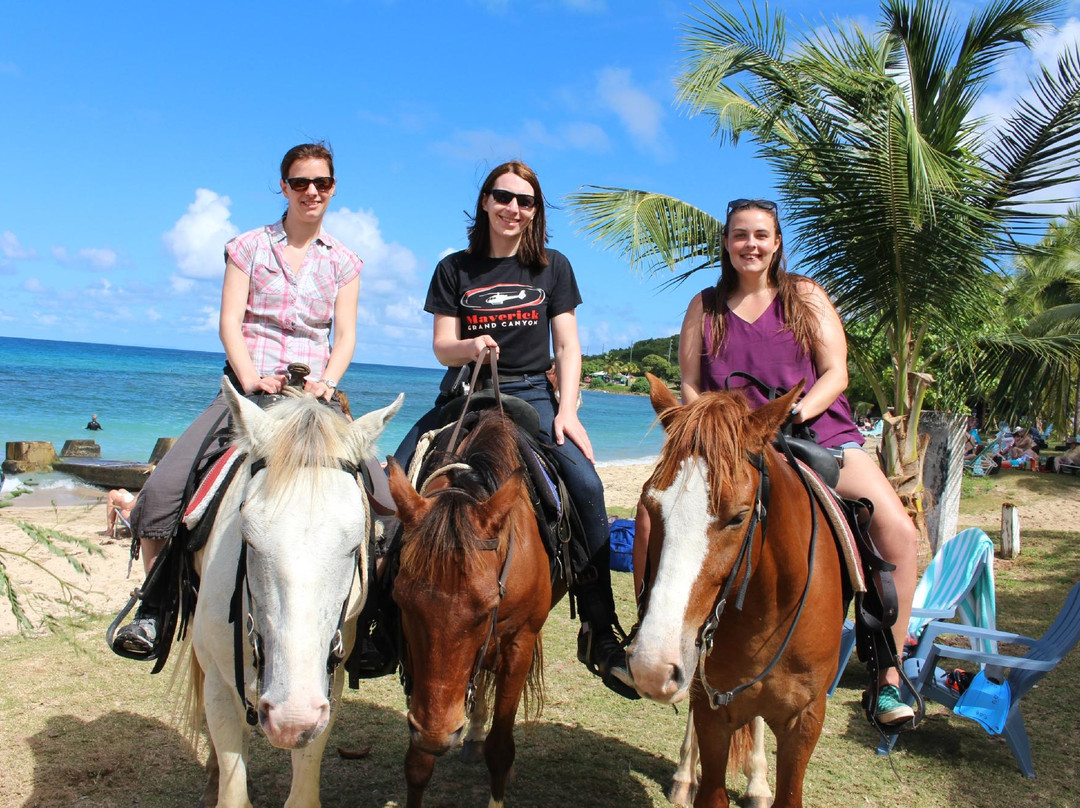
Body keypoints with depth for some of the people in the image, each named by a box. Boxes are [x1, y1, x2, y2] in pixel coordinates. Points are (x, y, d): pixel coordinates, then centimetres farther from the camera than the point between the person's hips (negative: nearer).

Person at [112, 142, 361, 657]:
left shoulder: (343, 261, 12)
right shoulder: (249, 247, 8)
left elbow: (345, 336, 6)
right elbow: (230, 322, 0)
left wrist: (326, 383, -13)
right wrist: (251, 379, -17)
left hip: (313, 396, 1)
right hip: (249, 387, 0)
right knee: (162, 489, -14)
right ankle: (155, 608, 4)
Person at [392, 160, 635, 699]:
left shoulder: (553, 268, 9)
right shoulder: (455, 269, 8)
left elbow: (567, 347, 3)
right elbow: (442, 348, 2)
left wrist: (567, 410, -11)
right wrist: (470, 346, -22)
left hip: (531, 394, -1)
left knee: (586, 486, -24)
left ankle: (599, 634, -14)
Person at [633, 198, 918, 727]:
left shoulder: (806, 297, 8)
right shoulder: (705, 306, 12)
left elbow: (835, 374, 1)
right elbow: (689, 388, 10)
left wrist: (793, 414, -18)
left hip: (818, 436, -1)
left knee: (898, 532, -22)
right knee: (654, 513, -21)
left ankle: (888, 677, -6)